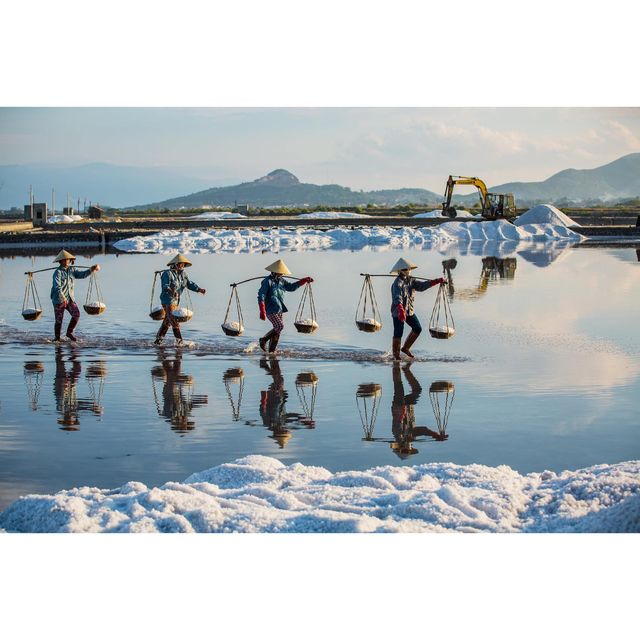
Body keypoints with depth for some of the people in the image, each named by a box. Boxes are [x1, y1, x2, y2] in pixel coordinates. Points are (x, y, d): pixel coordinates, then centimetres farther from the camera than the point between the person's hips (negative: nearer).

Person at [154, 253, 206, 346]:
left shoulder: (183, 274, 9)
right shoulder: (167, 274, -15)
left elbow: (190, 284, 8)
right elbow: (165, 286, -25)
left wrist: (199, 289, -7)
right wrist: (171, 291, -45)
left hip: (176, 301, 9)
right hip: (167, 301, -9)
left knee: (167, 321, 14)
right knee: (174, 321, -10)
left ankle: (158, 339, 23)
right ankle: (179, 341, -9)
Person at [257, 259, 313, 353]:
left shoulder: (281, 281, 10)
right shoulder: (267, 282, -13)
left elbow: (291, 287, 20)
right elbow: (261, 297, -17)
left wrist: (305, 280, 13)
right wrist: (262, 312, -24)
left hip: (279, 310, 8)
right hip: (270, 310, -8)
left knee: (277, 330, 5)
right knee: (280, 326, -19)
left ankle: (271, 351, 12)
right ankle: (263, 340, -2)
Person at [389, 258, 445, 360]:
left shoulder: (411, 280, 6)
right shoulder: (397, 283, -20)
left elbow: (423, 285, 0)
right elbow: (397, 298, -34)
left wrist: (438, 281, -11)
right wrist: (401, 310, -49)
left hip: (409, 311, 8)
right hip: (398, 312, -8)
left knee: (417, 329, 11)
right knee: (398, 334, -5)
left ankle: (406, 348, 27)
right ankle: (396, 355, 10)